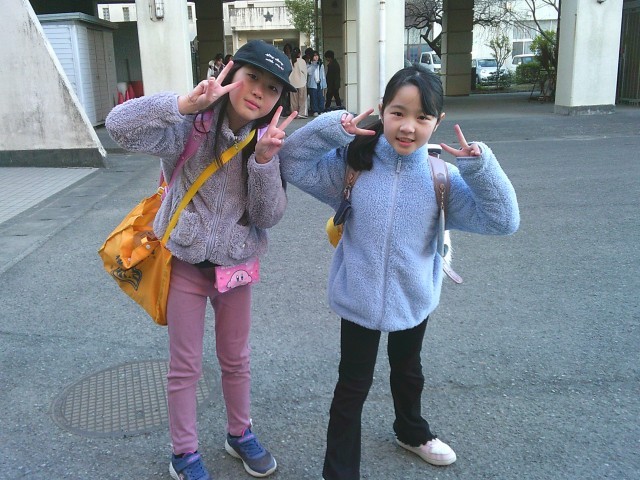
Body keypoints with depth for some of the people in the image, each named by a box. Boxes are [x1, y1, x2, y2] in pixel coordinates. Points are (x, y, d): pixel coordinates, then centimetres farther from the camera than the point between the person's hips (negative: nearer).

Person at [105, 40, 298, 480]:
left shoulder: (268, 142, -5)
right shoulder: (191, 129, -16)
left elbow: (269, 217, -12)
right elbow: (119, 125, -31)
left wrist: (264, 161, -27)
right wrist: (187, 103, -40)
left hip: (236, 265, 3)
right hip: (186, 263, -3)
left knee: (236, 360, 19)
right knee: (186, 367, 10)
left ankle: (240, 434, 43)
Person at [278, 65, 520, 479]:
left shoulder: (442, 177, -13)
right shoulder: (353, 163, -14)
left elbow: (503, 221, -15)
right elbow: (292, 163, -13)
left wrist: (479, 166, -27)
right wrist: (331, 128, -25)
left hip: (414, 299, 3)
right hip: (358, 297, -2)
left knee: (408, 371, 29)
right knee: (353, 387, 11)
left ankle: (412, 431, 58)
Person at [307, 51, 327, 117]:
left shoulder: (321, 65, 15)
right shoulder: (309, 65, 5)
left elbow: (323, 75, 15)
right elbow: (307, 73, -7)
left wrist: (324, 85, 10)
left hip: (320, 84, 3)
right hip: (312, 84, -3)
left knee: (321, 98, -1)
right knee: (314, 98, -4)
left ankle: (321, 111, 6)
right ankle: (315, 111, 2)